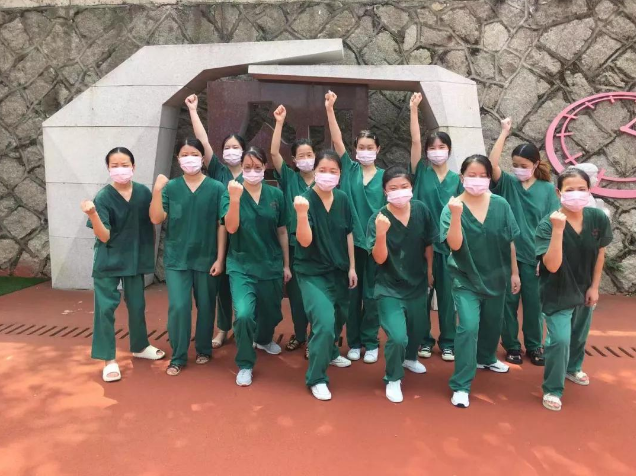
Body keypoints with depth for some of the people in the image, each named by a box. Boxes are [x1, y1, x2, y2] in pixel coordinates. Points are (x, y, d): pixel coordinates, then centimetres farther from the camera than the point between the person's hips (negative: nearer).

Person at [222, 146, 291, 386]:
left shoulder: (276, 194, -1)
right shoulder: (231, 193, -6)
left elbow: (282, 232, 5)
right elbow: (231, 228, -20)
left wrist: (286, 264, 9)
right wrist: (235, 198, -34)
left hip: (271, 265, 3)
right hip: (241, 266, -3)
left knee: (272, 312, 18)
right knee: (244, 314, -21)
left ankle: (264, 340, 54)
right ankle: (245, 365, 3)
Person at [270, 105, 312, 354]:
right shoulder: (289, 178, 1)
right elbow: (274, 152, -10)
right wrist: (279, 122, -15)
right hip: (294, 242, 1)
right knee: (295, 291, 10)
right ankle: (299, 335, 27)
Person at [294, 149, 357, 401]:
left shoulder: (343, 199, -3)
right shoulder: (305, 199, -18)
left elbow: (348, 234, 7)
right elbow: (305, 241, -26)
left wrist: (352, 267, 8)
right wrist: (302, 213, -41)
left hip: (339, 270, 6)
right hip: (313, 272, -6)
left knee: (339, 318, 20)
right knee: (324, 321, -19)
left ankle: (329, 352, 51)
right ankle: (316, 378, 1)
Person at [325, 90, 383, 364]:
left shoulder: (384, 176, 3)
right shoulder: (349, 169, 3)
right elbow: (337, 141, -8)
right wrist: (329, 110, -19)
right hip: (351, 240, 1)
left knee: (371, 293, 8)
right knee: (352, 292, 9)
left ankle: (370, 343, 21)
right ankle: (353, 342, 22)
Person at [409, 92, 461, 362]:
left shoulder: (456, 179, 5)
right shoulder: (421, 172, 1)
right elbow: (415, 141, -10)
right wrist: (414, 110, -17)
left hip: (448, 243, 1)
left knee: (446, 294, 7)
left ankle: (448, 342, 20)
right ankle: (424, 340, 21)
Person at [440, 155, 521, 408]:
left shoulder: (501, 205, -6)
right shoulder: (453, 206, -14)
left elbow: (510, 242, 2)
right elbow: (455, 245, -24)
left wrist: (514, 272, 7)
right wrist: (457, 215, -37)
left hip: (496, 277, 4)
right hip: (466, 279, -4)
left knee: (492, 322, 22)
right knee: (469, 326, -16)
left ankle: (486, 357, 51)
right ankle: (461, 386, -5)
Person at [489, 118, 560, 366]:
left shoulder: (547, 189, 1)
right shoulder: (507, 183, 0)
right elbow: (492, 163, -18)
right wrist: (504, 132, -14)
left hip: (534, 256, 0)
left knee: (533, 302, 10)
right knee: (509, 301, 8)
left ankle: (534, 345, 28)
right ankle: (511, 346, 23)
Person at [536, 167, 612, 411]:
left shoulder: (598, 219, -13)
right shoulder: (548, 224, -26)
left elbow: (599, 254, 2)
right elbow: (552, 266, -34)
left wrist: (594, 287, 2)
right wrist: (558, 229, -42)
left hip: (585, 290, 5)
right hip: (557, 294, -5)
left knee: (579, 336, 24)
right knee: (560, 340, -15)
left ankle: (573, 368, 53)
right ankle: (552, 389, 7)